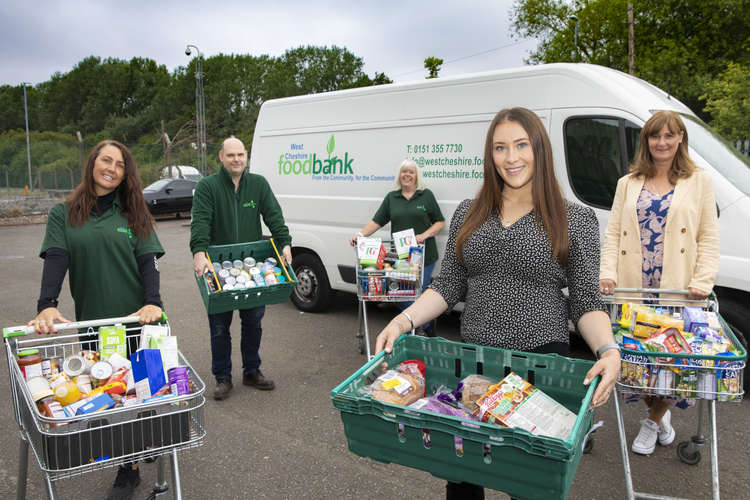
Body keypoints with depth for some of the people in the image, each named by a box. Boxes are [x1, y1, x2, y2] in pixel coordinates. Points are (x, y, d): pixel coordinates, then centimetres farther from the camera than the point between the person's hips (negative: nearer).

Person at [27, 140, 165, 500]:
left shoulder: (133, 214, 5)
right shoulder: (64, 215, 5)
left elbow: (148, 261, -5)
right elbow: (55, 261, -7)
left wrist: (153, 302, -21)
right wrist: (46, 306, -22)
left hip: (138, 320, 0)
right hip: (93, 323, 1)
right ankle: (128, 471, 19)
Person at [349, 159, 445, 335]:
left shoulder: (426, 195, 5)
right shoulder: (391, 198, 12)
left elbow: (440, 222, 5)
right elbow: (377, 221, 7)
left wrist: (425, 235, -11)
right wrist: (360, 234, -8)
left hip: (423, 256, -3)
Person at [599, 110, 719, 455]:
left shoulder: (699, 182, 8)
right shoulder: (629, 183, 14)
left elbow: (708, 237, 3)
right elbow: (613, 232, 8)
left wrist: (702, 281, -10)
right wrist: (608, 273, -7)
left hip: (677, 291, -2)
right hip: (632, 289, 2)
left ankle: (652, 422, 20)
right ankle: (661, 416, 29)